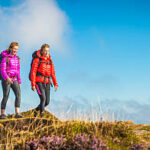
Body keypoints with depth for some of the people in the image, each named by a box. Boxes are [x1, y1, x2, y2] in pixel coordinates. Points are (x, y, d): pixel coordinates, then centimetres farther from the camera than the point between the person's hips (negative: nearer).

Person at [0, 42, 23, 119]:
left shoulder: (17, 58, 13)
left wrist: (19, 81, 16)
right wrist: (7, 78, -28)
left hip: (14, 80, 5)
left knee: (18, 94, -12)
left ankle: (17, 113, -14)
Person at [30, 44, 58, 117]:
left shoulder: (50, 61, 13)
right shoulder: (37, 60, -1)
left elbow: (52, 73, 13)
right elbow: (33, 72, -5)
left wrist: (55, 84, 2)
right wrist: (33, 84, -12)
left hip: (47, 83, 5)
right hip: (39, 82, -5)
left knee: (47, 102, 3)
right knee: (43, 98, -21)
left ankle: (36, 110, 26)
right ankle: (42, 113, -15)